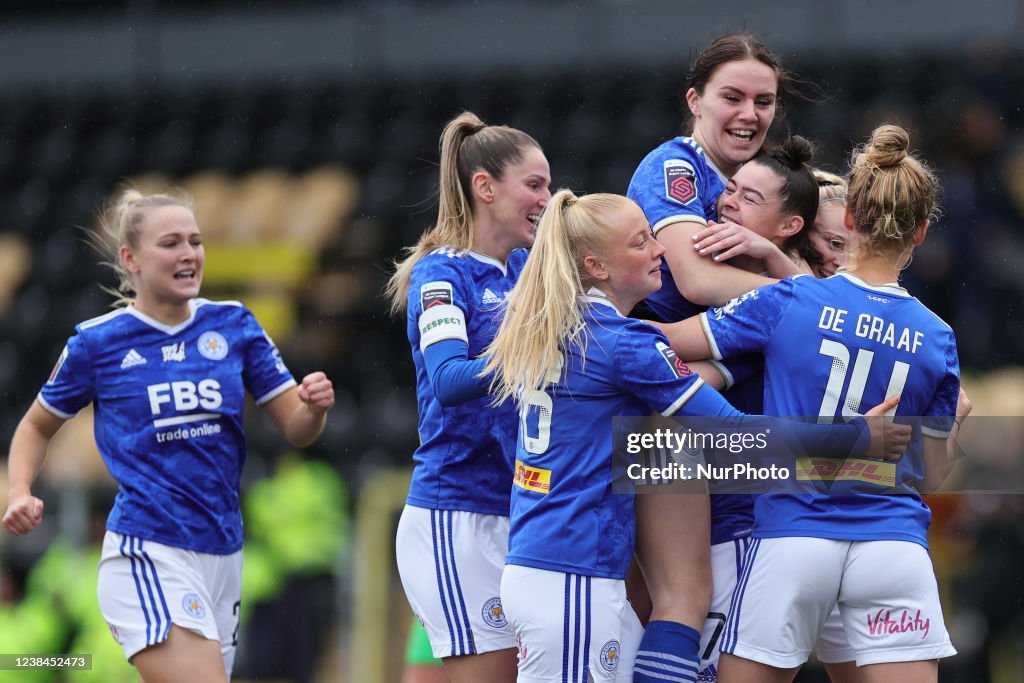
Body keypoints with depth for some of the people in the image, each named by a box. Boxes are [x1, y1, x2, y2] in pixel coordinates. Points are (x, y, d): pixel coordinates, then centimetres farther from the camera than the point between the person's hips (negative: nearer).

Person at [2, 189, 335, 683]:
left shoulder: (234, 325, 6)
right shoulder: (97, 342, -1)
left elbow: (296, 430, 8)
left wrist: (315, 406, -15)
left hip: (222, 552, 5)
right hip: (148, 554, -5)